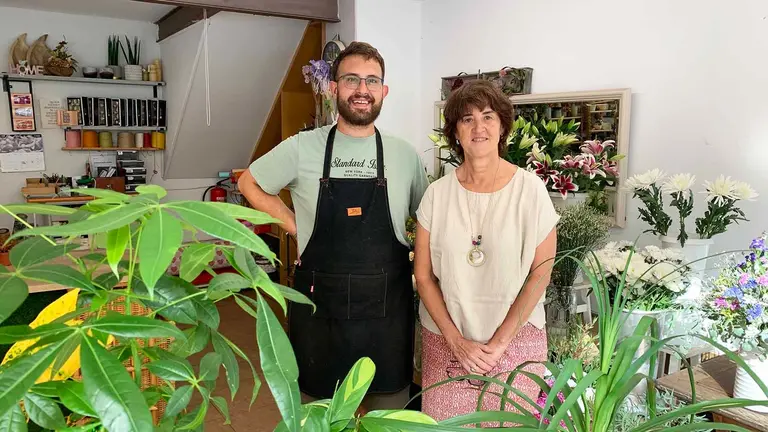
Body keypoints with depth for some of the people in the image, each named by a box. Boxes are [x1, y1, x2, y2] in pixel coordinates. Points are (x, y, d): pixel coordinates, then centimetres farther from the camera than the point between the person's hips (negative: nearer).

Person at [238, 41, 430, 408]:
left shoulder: (405, 155, 0)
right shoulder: (302, 148, -4)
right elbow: (249, 184, 8)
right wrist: (295, 227, -1)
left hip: (388, 308, 1)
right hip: (320, 306, -1)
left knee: (390, 409, 17)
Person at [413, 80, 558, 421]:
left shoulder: (530, 189, -7)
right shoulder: (437, 193, -3)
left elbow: (540, 273, -6)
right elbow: (423, 275, 0)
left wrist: (499, 342, -9)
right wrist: (456, 341, -7)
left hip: (516, 339, -1)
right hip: (447, 340, 1)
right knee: (445, 421, 9)